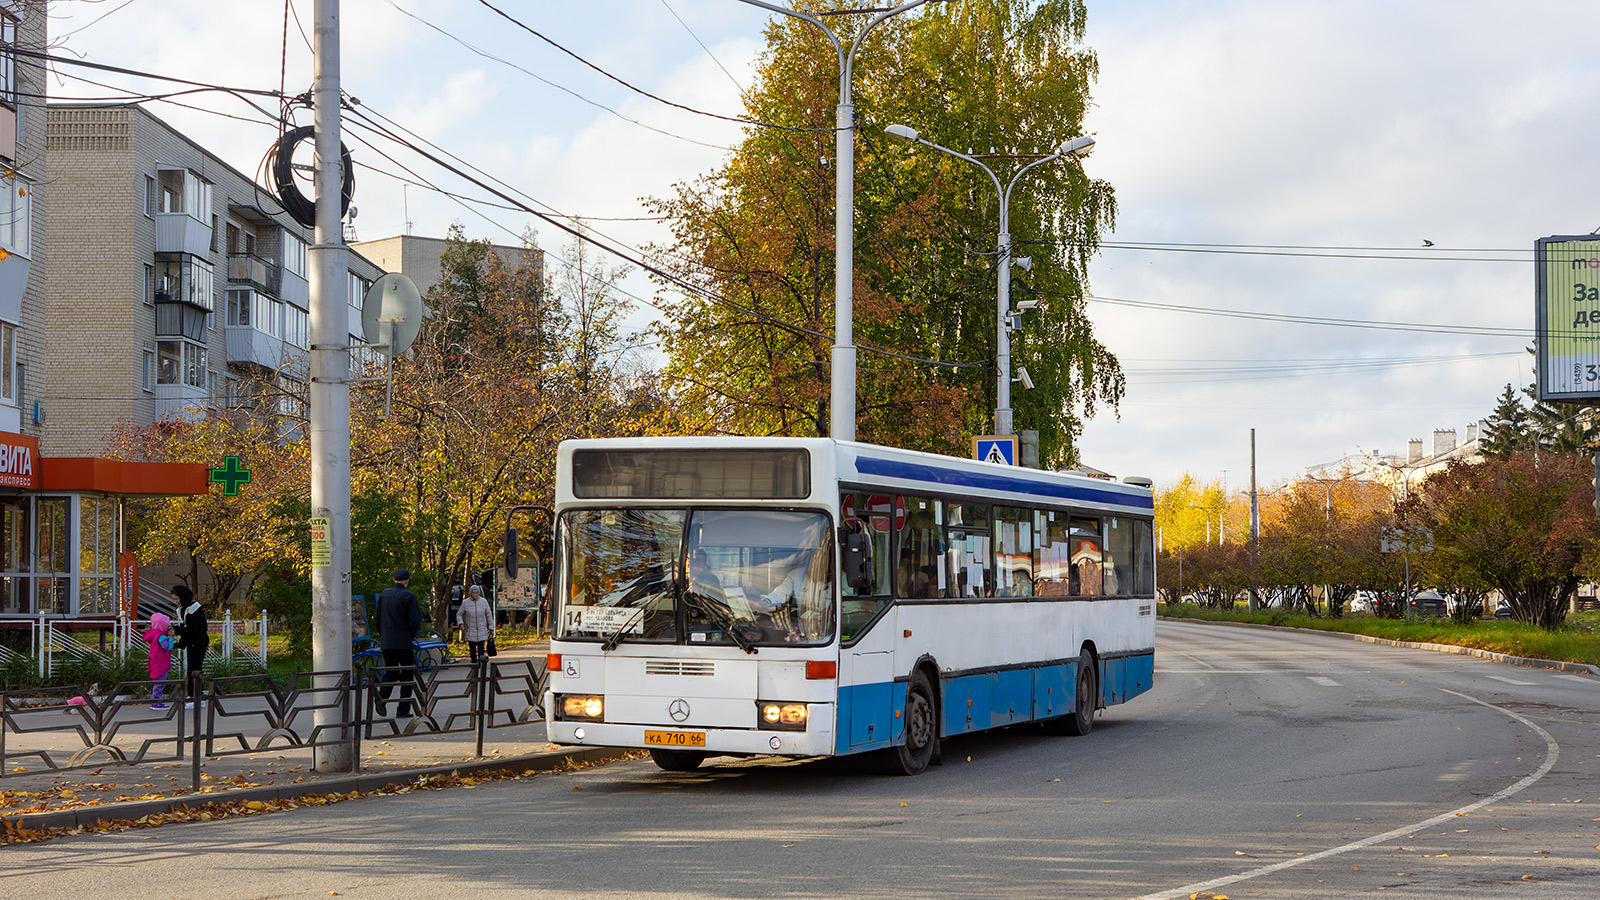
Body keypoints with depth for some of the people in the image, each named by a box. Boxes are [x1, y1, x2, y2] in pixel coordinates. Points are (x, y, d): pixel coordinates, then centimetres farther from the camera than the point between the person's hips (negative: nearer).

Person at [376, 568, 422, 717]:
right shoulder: (409, 596, -10)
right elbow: (414, 622, -14)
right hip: (404, 642, -4)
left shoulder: (383, 594, 5)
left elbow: (378, 619, 9)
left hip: (386, 642, 4)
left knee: (390, 673, 13)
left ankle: (382, 696, -14)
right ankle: (404, 709, 4)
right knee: (407, 674, 6)